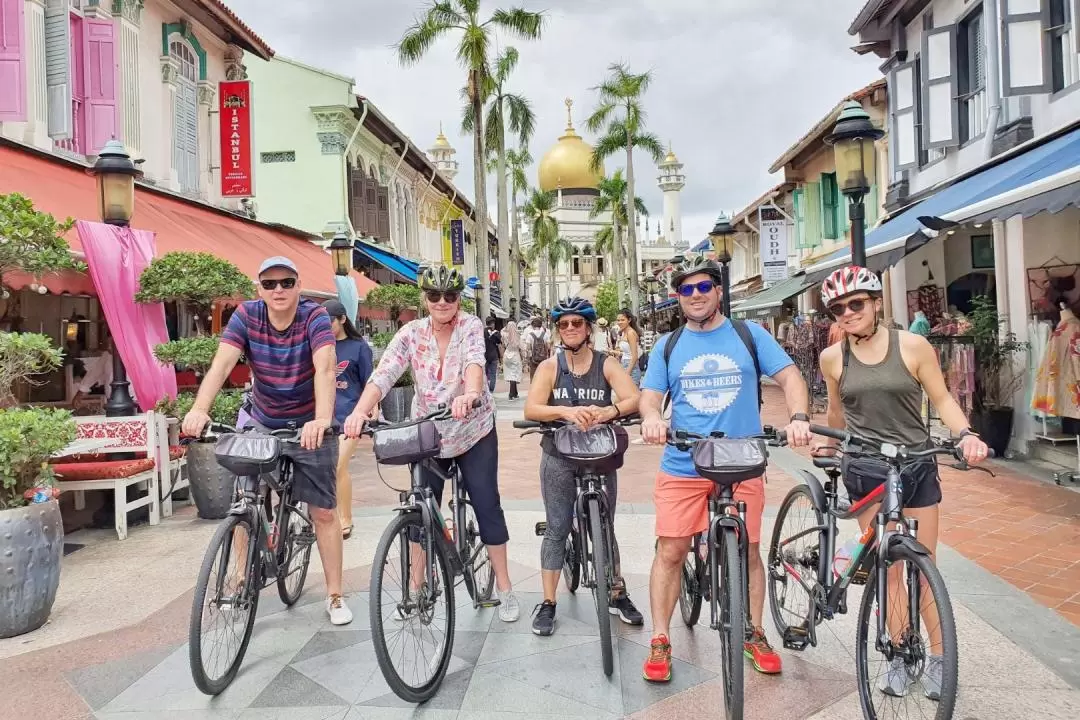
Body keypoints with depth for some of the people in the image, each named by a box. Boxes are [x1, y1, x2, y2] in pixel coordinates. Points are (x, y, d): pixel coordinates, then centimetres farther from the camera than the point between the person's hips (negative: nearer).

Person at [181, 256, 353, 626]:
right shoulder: (246, 315, -11)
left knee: (323, 512, 2)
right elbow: (221, 364, -23)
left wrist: (323, 418, -50)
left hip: (309, 427, -2)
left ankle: (335, 596, 15)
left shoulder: (314, 317, -18)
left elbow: (325, 368, -33)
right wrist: (199, 409, -41)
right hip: (262, 426, 3)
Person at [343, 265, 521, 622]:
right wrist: (360, 411, -38)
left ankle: (504, 588, 12)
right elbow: (384, 374, -20)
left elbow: (474, 361, -31)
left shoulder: (471, 326, -11)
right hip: (428, 434, 2)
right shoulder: (411, 333, -7)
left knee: (487, 504, -1)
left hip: (474, 431, -2)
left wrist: (470, 394, -53)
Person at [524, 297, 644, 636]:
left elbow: (633, 399, -17)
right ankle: (548, 604, 14)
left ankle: (618, 595, 27)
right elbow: (531, 409, -17)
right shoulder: (549, 367, -3)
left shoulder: (607, 364, -3)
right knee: (556, 530, 5)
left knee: (605, 528, 11)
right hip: (559, 458, 0)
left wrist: (606, 412, -37)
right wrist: (566, 411, -35)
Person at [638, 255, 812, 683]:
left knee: (748, 552, 9)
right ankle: (660, 641, 14)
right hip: (682, 468, 1)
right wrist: (652, 418, -20)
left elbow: (789, 376, 0)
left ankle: (754, 636, 29)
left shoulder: (749, 335, 5)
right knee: (670, 551, 0)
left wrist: (798, 418, -19)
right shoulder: (668, 345, 8)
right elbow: (650, 395, 4)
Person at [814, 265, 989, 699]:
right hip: (866, 471, 1)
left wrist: (965, 435, -16)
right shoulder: (833, 358, -2)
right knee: (888, 569, 7)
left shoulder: (912, 346, -8)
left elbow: (941, 398, -2)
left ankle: (938, 658, 24)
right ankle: (900, 656, 21)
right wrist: (828, 443, 13)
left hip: (917, 467, -1)